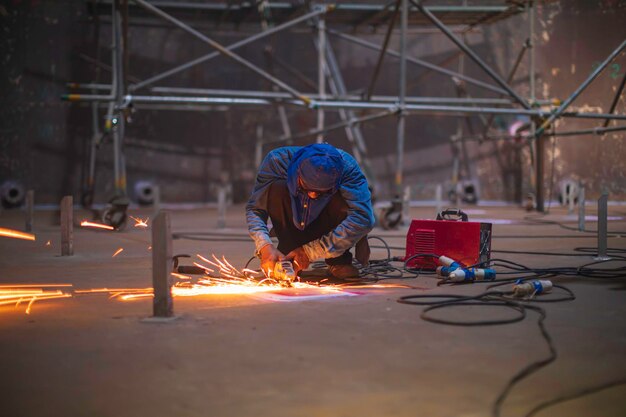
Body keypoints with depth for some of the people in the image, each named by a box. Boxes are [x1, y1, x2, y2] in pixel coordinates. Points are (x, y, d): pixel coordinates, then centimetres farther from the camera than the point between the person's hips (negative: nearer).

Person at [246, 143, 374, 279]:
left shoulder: (347, 167, -29)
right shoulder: (278, 161, -26)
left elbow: (363, 218, -38)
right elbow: (255, 208, -21)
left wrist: (310, 251, -40)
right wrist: (264, 246, -40)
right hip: (292, 228, 1)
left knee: (343, 197, -31)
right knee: (277, 189, -28)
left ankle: (339, 262, -12)